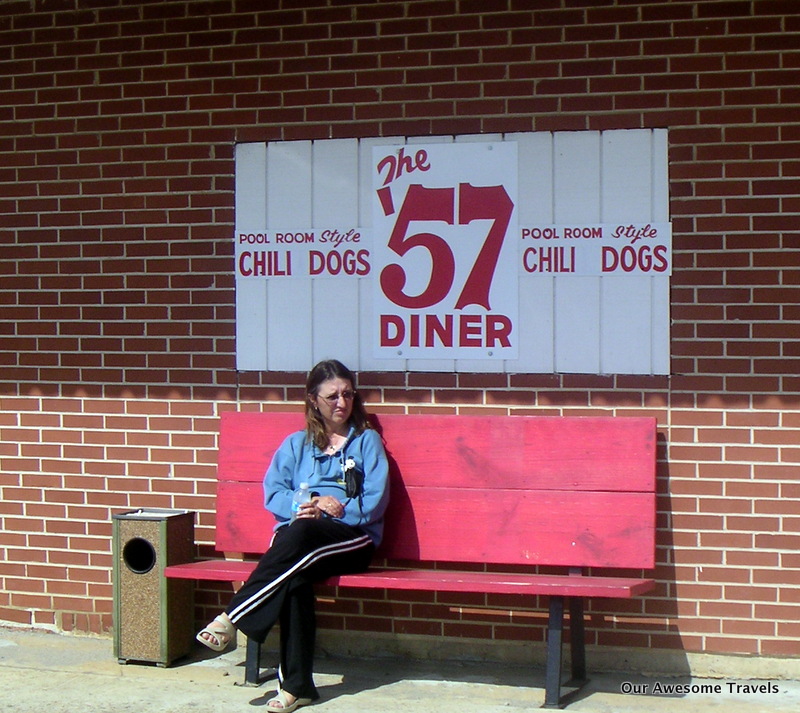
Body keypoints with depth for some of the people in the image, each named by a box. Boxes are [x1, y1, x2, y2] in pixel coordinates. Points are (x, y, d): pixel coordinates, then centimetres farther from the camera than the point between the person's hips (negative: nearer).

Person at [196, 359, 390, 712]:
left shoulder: (367, 441, 15)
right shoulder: (296, 444, 22)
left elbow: (375, 502, 2)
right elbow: (273, 494, 8)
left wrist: (331, 509, -10)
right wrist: (302, 506, -12)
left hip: (353, 540, -2)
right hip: (296, 537, 2)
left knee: (300, 533, -37)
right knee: (295, 578, -36)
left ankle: (231, 618, -34)